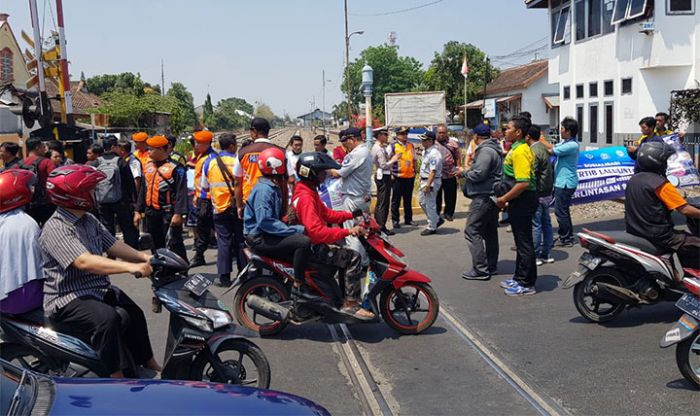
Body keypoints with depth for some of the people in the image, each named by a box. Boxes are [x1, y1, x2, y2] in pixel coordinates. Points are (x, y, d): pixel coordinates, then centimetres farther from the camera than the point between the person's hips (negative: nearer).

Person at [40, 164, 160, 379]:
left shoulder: (89, 220, 9)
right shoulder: (56, 229, -22)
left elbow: (112, 245, 7)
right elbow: (84, 262, -35)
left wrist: (144, 257, -9)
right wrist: (131, 267, -43)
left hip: (98, 289, 10)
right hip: (67, 300, -10)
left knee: (134, 314, 16)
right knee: (107, 318, -33)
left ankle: (150, 365, 35)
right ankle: (117, 377, -23)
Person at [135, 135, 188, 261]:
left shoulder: (175, 167, -10)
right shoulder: (148, 166, 13)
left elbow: (181, 192, -15)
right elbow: (143, 190, 19)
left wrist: (179, 214, -21)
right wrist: (138, 211, 16)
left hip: (168, 213, -7)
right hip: (151, 213, 7)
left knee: (174, 246, -7)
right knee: (155, 246, 15)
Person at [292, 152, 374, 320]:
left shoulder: (309, 192, 11)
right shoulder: (306, 198, -24)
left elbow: (326, 213, 16)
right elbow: (316, 231, -34)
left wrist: (351, 215, 6)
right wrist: (348, 231, -36)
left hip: (313, 243, 11)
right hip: (311, 248, -11)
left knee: (345, 253, 20)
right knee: (353, 257, -17)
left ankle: (342, 295, 24)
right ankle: (350, 303, -13)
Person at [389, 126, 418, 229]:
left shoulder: (411, 146, 12)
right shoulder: (393, 147, -3)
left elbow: (415, 160, 20)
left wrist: (415, 171, 12)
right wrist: (391, 174, -7)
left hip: (410, 176, 4)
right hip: (398, 177, -4)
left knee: (408, 200, 12)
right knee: (396, 200, 2)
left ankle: (408, 219, 21)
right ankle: (395, 220, 8)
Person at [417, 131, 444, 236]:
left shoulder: (434, 154, -22)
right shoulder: (426, 151, 10)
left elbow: (433, 171, -26)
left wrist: (428, 185, -27)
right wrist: (422, 178, 19)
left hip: (432, 181, -10)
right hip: (425, 180, 10)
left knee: (430, 204, -1)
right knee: (422, 201, 18)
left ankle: (432, 227, 12)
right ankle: (437, 219, 29)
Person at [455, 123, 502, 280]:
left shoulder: (485, 151, -16)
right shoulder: (493, 150, 18)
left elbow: (479, 174, -23)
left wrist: (464, 172, -7)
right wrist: (467, 171, 12)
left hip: (483, 198, -11)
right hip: (492, 195, 11)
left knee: (472, 231, -9)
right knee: (490, 232, 15)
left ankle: (481, 269, -10)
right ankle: (491, 265, 23)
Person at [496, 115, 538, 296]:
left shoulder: (520, 152, -20)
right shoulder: (518, 148, 13)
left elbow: (523, 183, -27)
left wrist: (504, 199, -18)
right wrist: (506, 198, 19)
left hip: (522, 201, -11)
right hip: (520, 201, 11)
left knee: (524, 243, -2)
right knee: (521, 242, 18)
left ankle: (527, 284, 7)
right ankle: (520, 278, 29)